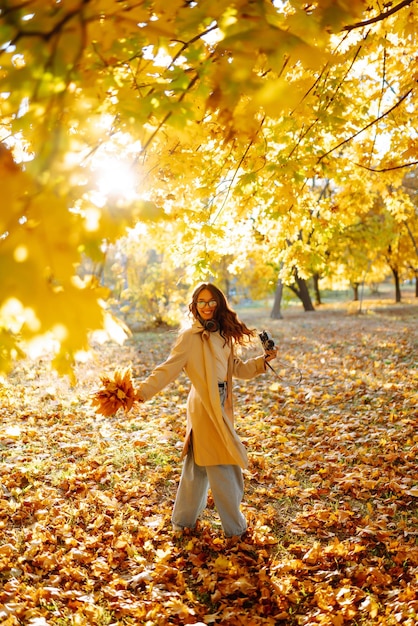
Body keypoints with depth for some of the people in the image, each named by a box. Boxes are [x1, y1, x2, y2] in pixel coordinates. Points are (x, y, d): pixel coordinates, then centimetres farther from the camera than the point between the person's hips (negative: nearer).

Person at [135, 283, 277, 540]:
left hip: (221, 407, 7)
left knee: (199, 465, 17)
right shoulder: (190, 336, -11)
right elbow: (169, 369, -15)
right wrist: (142, 391, -25)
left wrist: (263, 360, 7)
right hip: (204, 408, -7)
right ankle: (234, 526, 17)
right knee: (222, 467, 1)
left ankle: (184, 519, 32)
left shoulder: (223, 335, 11)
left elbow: (237, 368, 18)